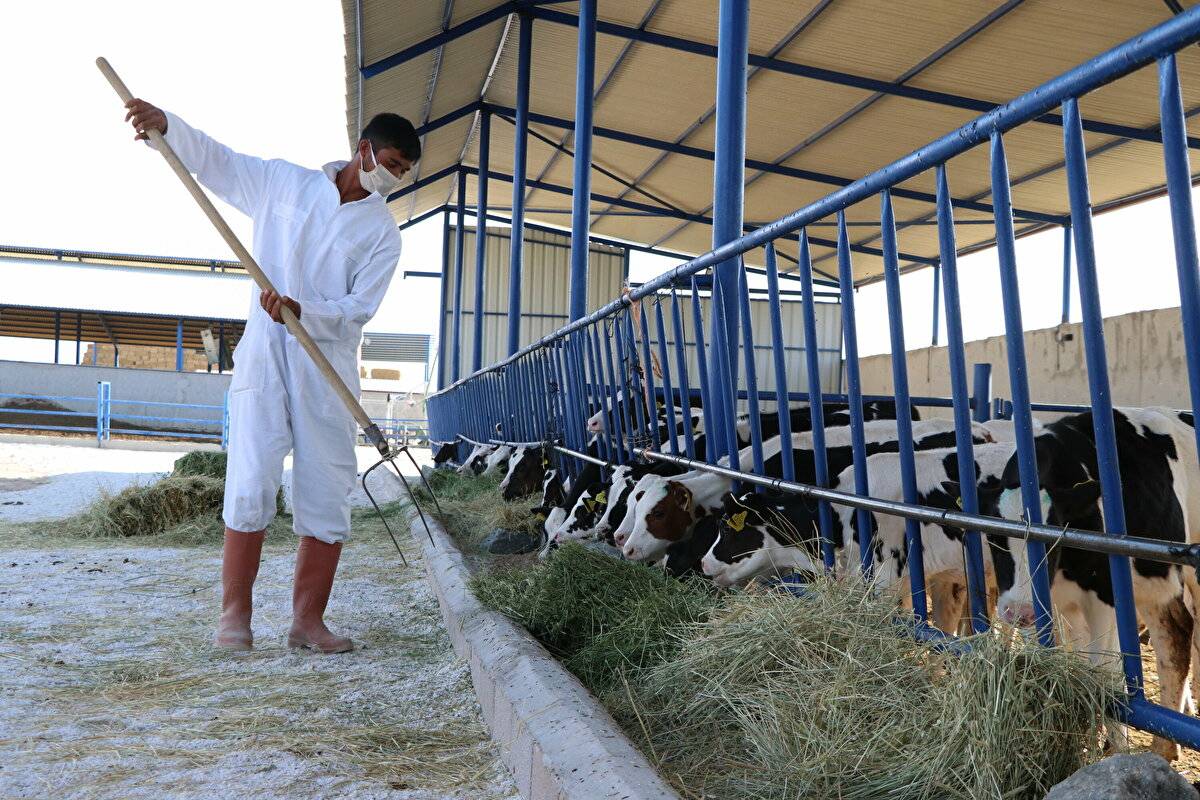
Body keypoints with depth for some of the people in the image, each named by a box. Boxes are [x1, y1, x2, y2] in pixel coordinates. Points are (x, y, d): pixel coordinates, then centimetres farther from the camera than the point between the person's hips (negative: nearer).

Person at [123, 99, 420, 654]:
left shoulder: (382, 231, 6)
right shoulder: (282, 181, 11)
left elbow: (358, 308, -3)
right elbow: (213, 160, 16)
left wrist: (302, 311, -20)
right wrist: (165, 125, -3)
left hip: (329, 366, 1)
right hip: (264, 356, 0)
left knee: (327, 496, -3)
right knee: (251, 483, -7)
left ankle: (308, 619, 6)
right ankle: (235, 612, 4)